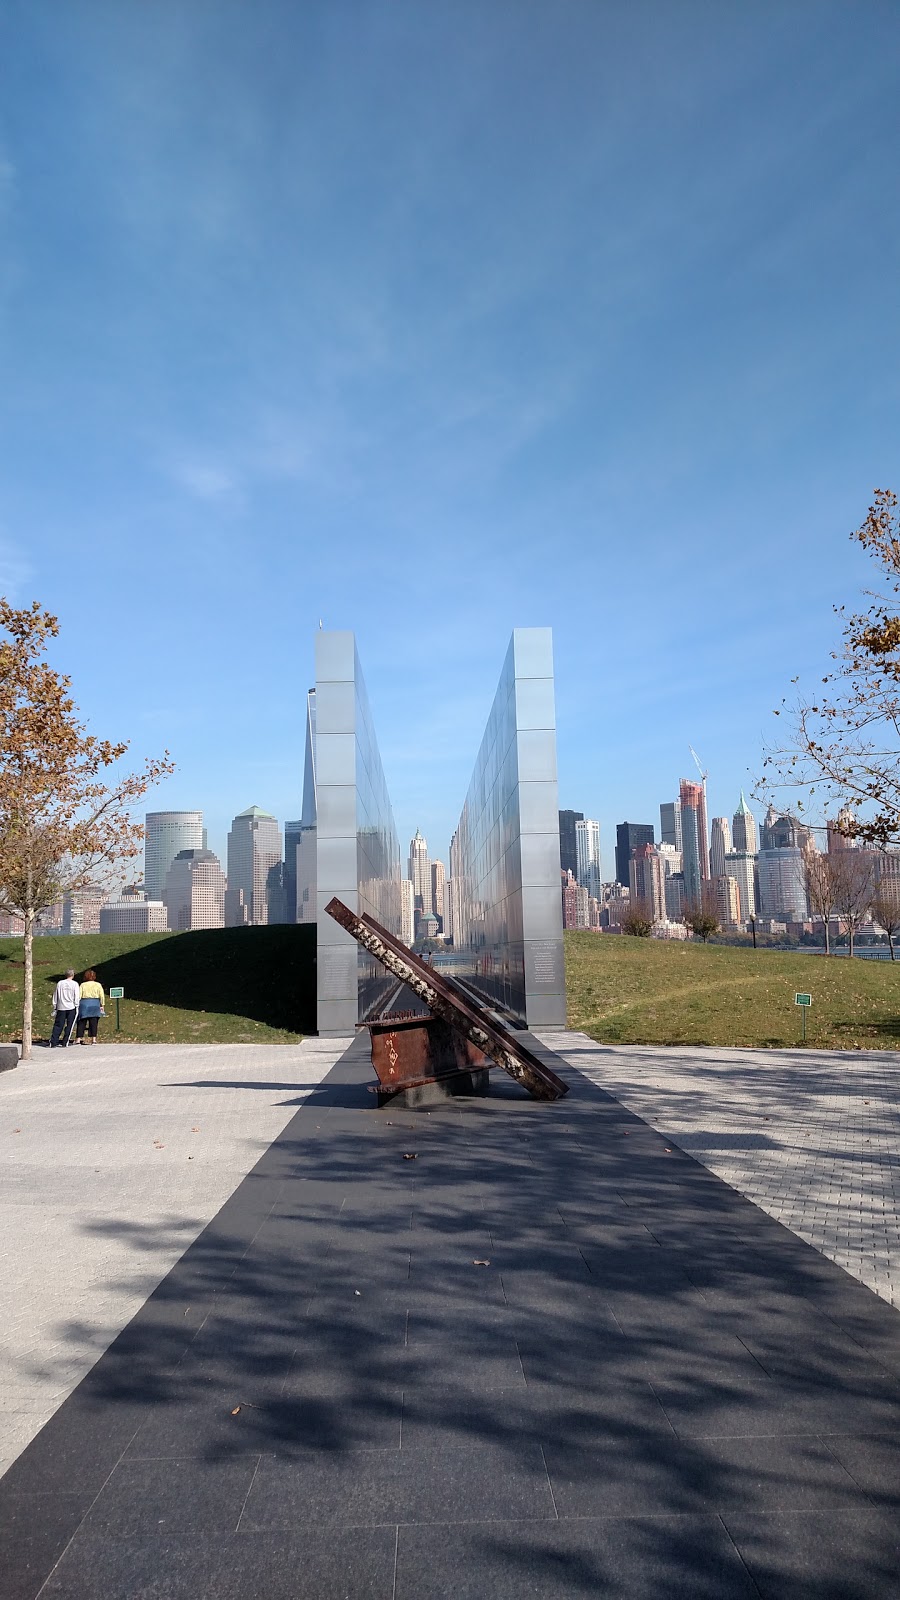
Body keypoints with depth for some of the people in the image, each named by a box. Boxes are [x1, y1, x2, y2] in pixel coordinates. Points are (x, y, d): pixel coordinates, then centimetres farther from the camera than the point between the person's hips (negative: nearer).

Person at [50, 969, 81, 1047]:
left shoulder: (60, 983, 5)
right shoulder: (75, 984, -4)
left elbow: (55, 996, 10)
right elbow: (77, 997, -6)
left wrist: (55, 1008, 18)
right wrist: (76, 1006, 3)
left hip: (61, 1008, 3)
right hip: (71, 1008, -3)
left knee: (58, 1026, 6)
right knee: (69, 1025, 5)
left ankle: (53, 1043, 1)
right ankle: (65, 1042, 2)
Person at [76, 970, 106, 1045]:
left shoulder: (82, 985, 6)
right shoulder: (98, 985, 6)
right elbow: (102, 996, 0)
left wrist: (77, 1005, 3)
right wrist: (102, 1005, 4)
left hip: (84, 1003, 0)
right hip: (95, 1004, 0)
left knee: (81, 1022, 5)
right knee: (94, 1023, 1)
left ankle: (79, 1038, 2)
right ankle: (94, 1039, -4)